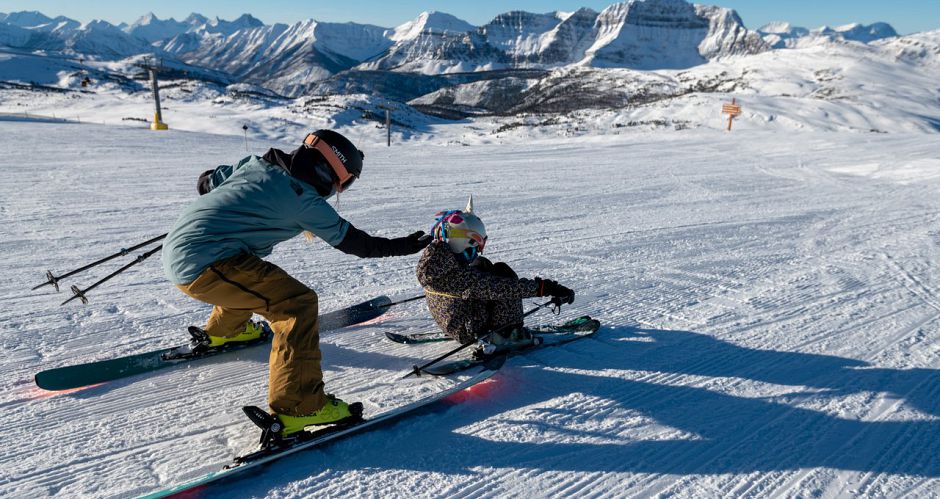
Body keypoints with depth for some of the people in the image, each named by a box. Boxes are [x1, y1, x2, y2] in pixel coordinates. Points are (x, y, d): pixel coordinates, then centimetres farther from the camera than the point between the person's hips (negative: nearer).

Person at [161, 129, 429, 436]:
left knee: (248, 273, 34)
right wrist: (401, 246, 12)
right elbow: (351, 241, 0)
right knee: (297, 303, -12)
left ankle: (223, 330, 57)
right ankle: (297, 407, -16)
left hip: (174, 253, 9)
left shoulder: (255, 164, 11)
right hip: (203, 266, -9)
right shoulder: (304, 199, -8)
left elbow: (205, 183, 22)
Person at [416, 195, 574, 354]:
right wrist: (543, 287, -33)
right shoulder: (457, 276, -33)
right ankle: (507, 334, -6)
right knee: (502, 272, -13)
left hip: (450, 326, 9)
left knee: (482, 264, 16)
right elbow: (501, 287, -34)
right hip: (470, 332, -9)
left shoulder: (431, 260, -8)